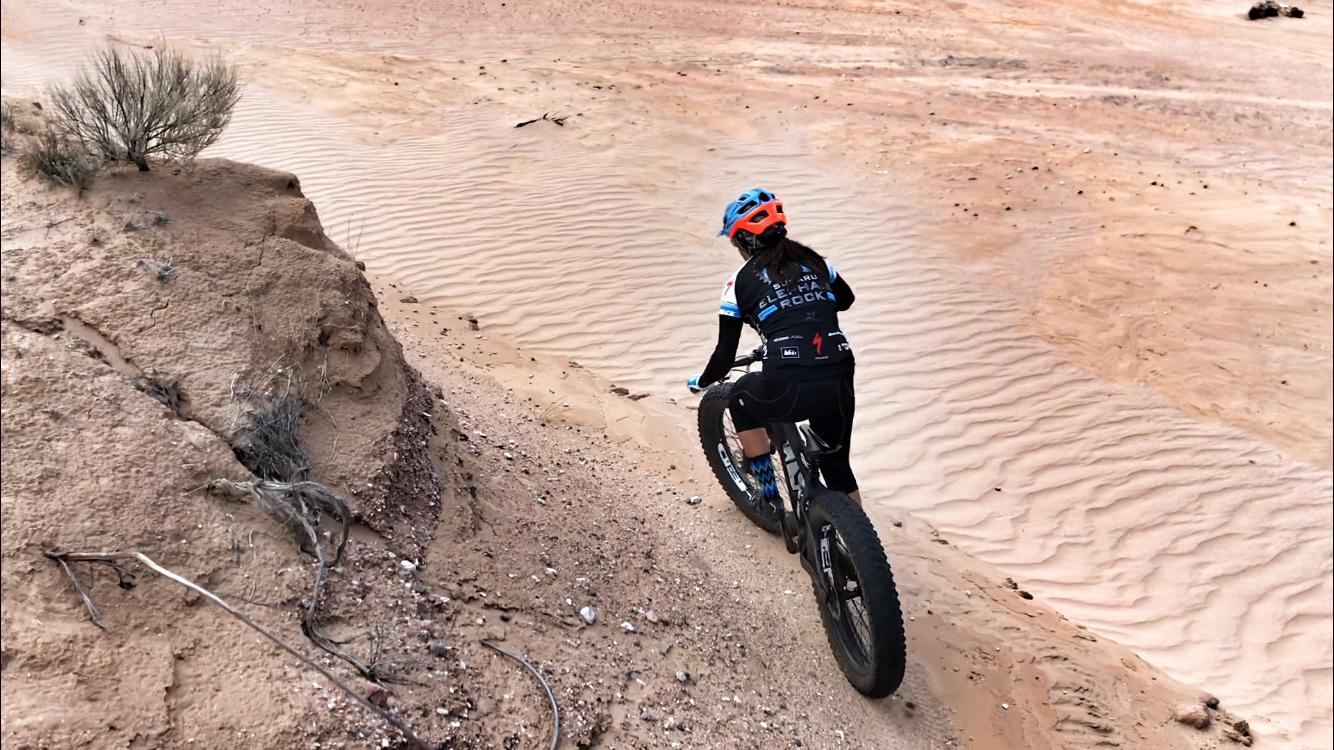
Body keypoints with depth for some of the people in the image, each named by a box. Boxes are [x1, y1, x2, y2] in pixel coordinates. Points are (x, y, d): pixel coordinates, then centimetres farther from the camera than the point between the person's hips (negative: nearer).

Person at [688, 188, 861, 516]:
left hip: (788, 389, -4)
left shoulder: (741, 281, 4)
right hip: (839, 385, 5)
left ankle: (769, 493, 31)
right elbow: (845, 299, 37)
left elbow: (726, 354, 6)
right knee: (836, 463, 26)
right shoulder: (813, 260, 17)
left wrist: (701, 381, 25)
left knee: (742, 397, 29)